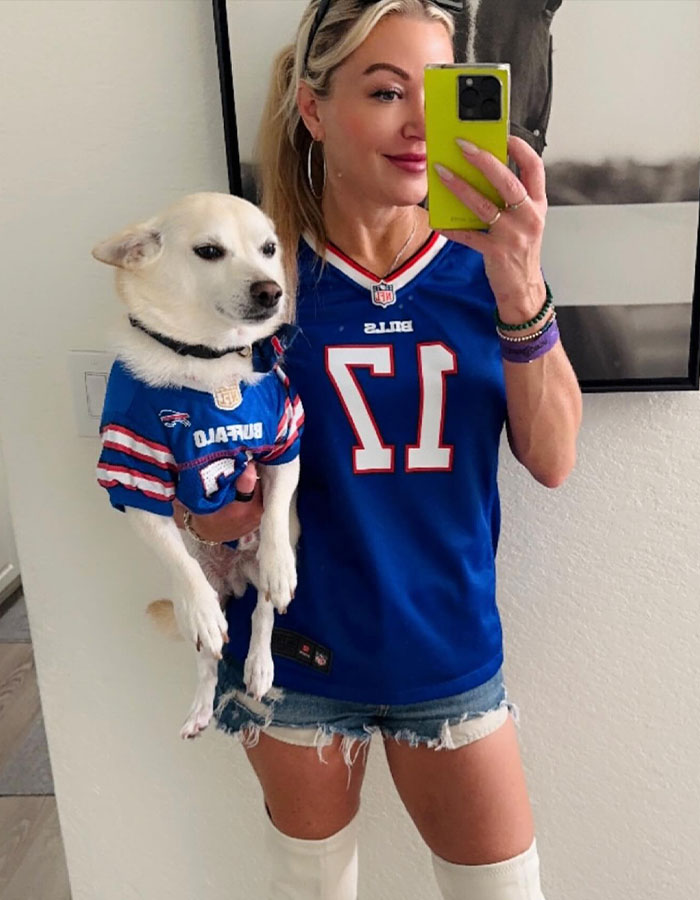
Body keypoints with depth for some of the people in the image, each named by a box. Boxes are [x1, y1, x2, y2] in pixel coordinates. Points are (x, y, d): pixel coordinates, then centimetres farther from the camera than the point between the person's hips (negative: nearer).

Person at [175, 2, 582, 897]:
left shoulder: (483, 266, -6)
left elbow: (552, 462, -14)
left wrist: (522, 294, -28)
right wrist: (205, 510, -21)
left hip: (447, 650, 1)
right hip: (295, 652, 0)